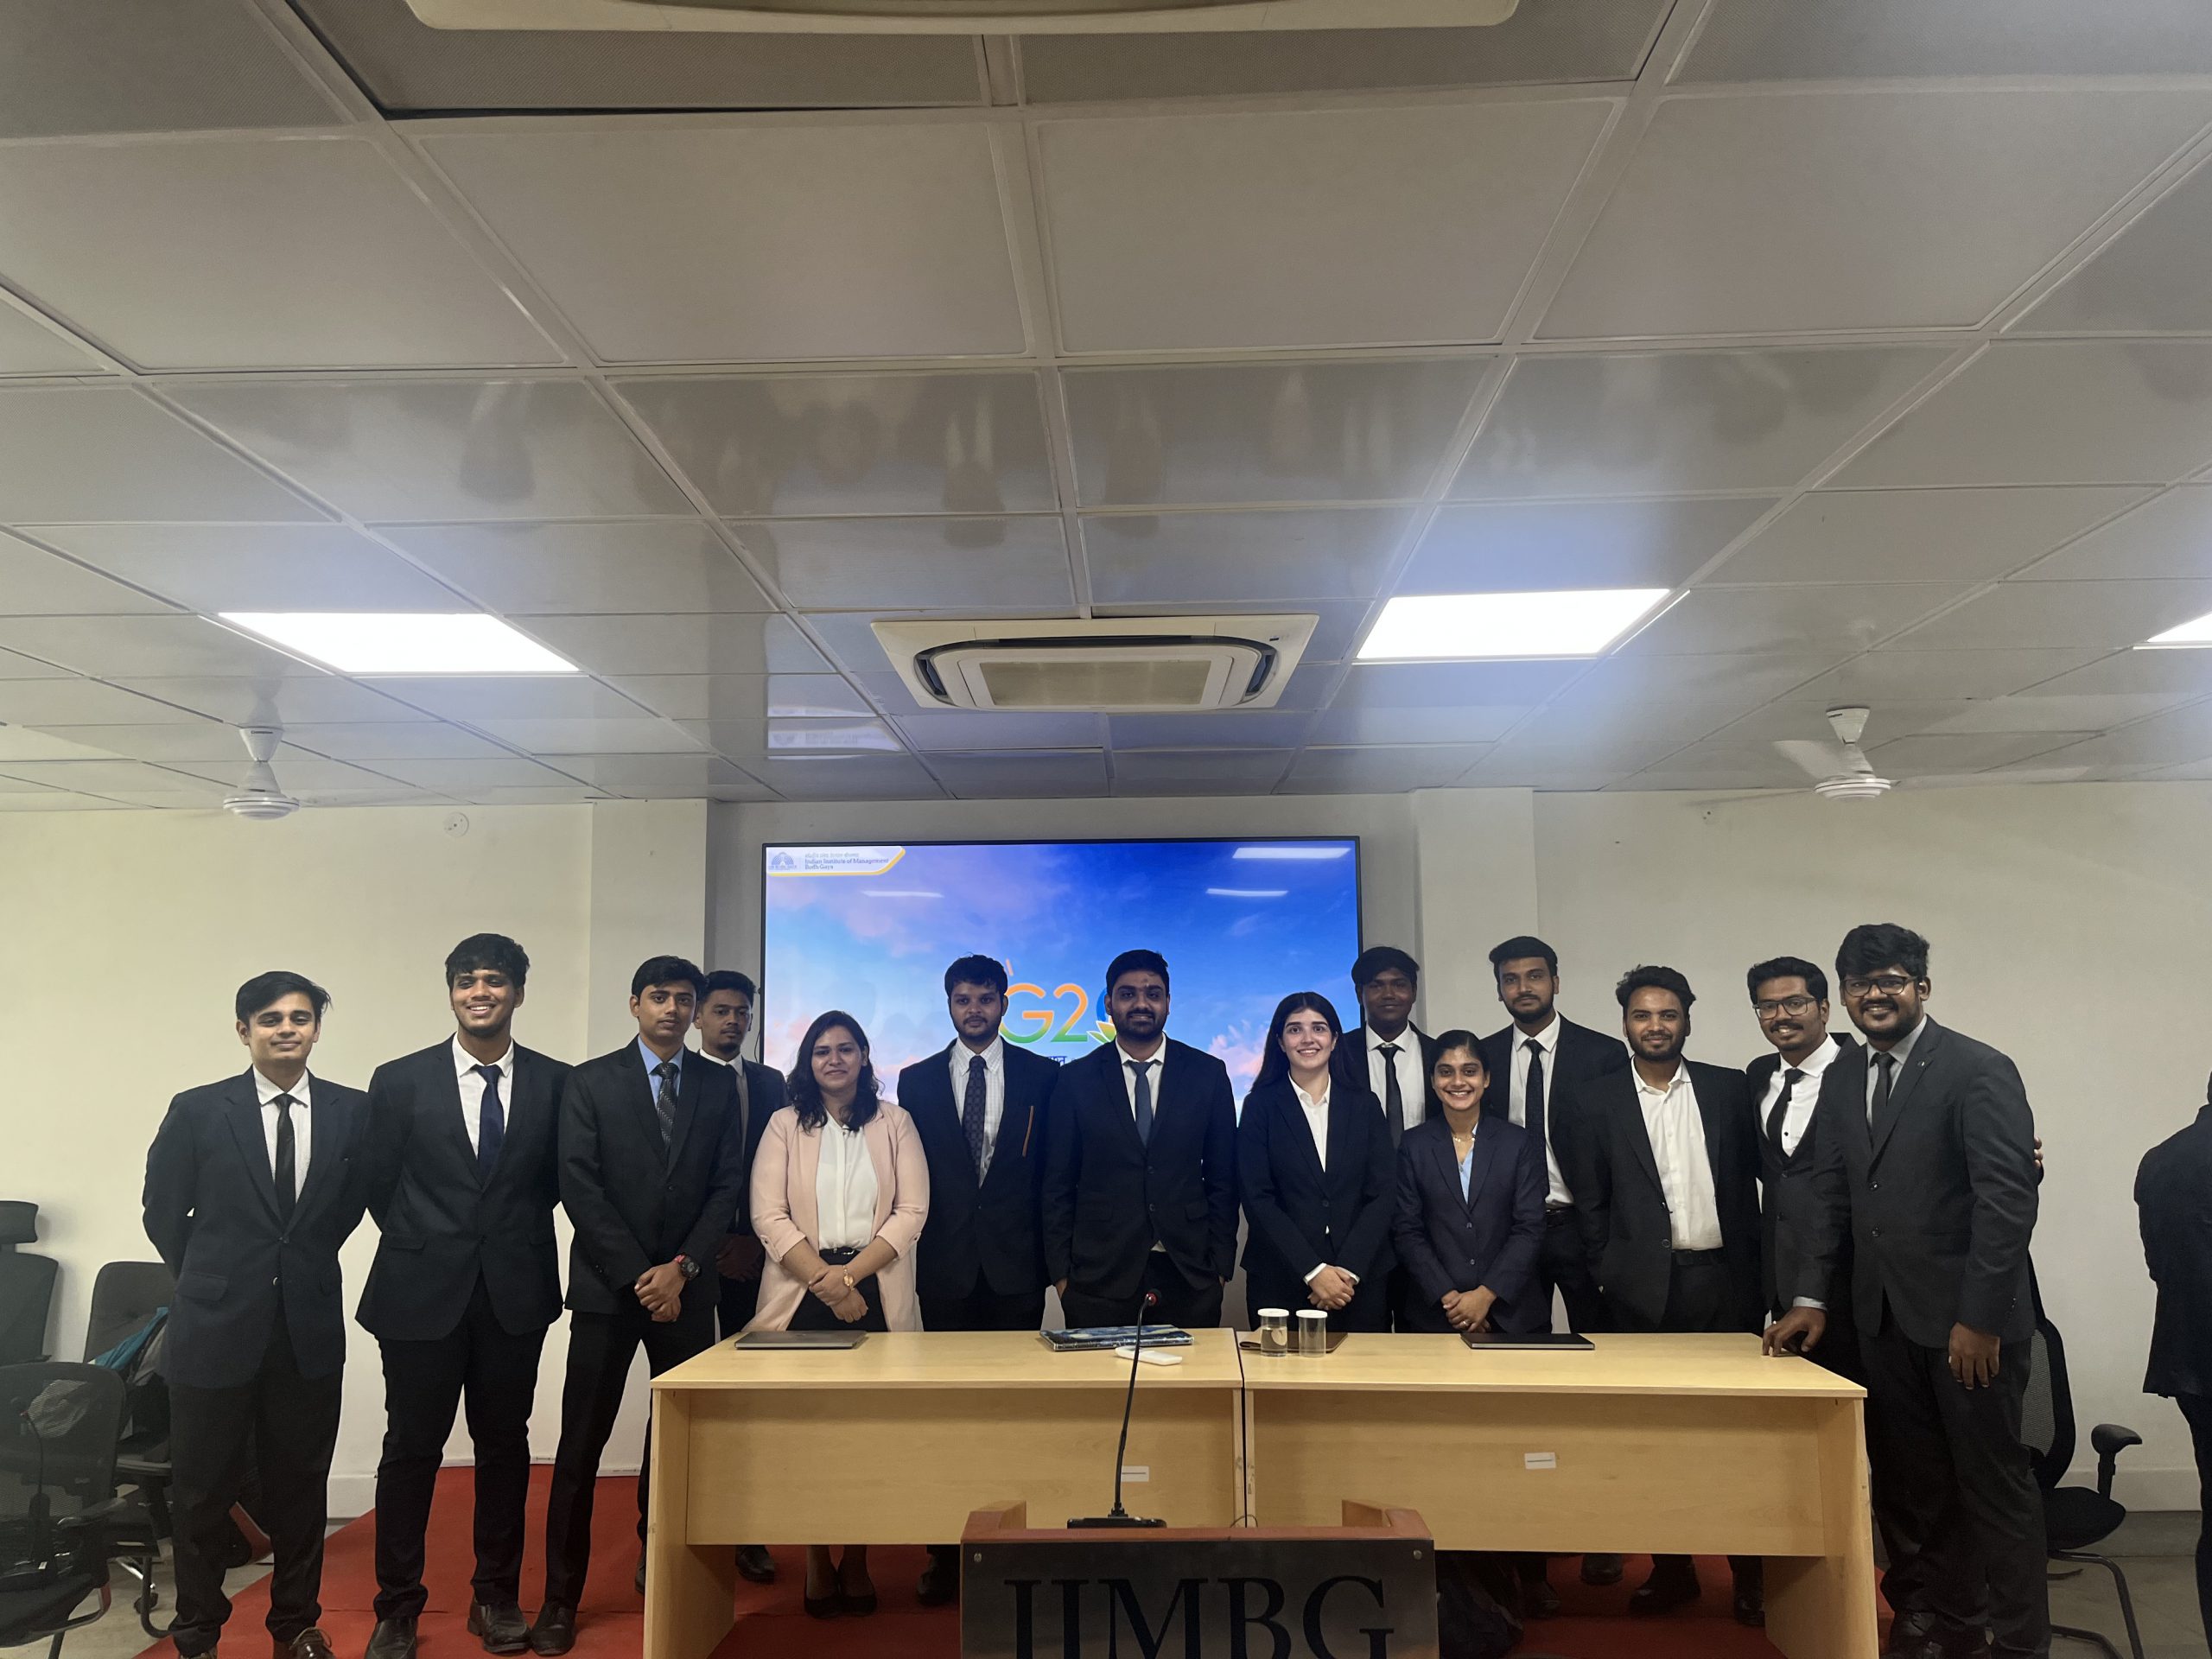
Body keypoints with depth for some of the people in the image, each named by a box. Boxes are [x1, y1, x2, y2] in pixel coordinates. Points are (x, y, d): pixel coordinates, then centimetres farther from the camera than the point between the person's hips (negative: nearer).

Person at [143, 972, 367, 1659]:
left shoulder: (353, 1111, -1)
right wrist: (213, 1281, 10)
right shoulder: (197, 1111, -5)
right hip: (215, 1329, -1)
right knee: (201, 1496, 10)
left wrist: (304, 1267, 11)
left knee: (300, 1489, 12)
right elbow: (164, 1213, 5)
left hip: (309, 1331, 1)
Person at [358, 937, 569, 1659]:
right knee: (412, 1448, 6)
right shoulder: (400, 1080, -2)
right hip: (423, 1292, -1)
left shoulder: (555, 1083, 0)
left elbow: (556, 1181, 8)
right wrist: (427, 1246, 7)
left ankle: (496, 1598, 24)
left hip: (515, 1293, 1)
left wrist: (512, 1237, 4)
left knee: (503, 1445, 11)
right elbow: (378, 1185, 4)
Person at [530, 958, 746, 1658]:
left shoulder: (718, 1085, 7)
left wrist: (682, 1268, -9)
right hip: (607, 1285, -2)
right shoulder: (590, 1082, 0)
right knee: (581, 1446, 0)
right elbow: (578, 1185, -7)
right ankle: (561, 1599, 10)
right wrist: (638, 1274, -12)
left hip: (686, 1286, 2)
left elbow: (727, 1186, 2)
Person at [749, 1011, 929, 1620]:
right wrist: (826, 1281, -12)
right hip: (802, 1296, 0)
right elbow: (769, 1216, -2)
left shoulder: (894, 1123, 7)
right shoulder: (785, 1126, 7)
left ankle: (856, 1560, 12)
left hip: (877, 1293, 0)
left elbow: (911, 1212, 0)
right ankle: (816, 1561, 12)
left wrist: (849, 1275, -10)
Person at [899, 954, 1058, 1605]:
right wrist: (910, 1250, 1)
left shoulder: (1042, 1076, 4)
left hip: (1016, 1264, -1)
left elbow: (1056, 1170, 4)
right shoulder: (917, 1080, 8)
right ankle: (947, 1552, 12)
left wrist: (1054, 1254, -1)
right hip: (945, 1265, 1)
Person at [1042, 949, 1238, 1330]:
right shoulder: (1075, 1080, 3)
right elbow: (1058, 1185, 4)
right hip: (1099, 1278, -1)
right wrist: (1061, 1273, -1)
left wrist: (1220, 1266, 2)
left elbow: (1223, 1179, 7)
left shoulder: (1208, 1074, 5)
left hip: (1188, 1275, 1)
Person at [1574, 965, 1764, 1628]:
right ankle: (1671, 1569, 18)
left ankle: (1749, 1574, 16)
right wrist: (1611, 1276, 0)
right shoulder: (1596, 1101, 2)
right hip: (1642, 1287, 0)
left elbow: (1753, 1178, 7)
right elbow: (1590, 1204, 4)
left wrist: (1752, 1269, 2)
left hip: (1722, 1278, 1)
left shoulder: (1729, 1088, 5)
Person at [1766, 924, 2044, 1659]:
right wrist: (1812, 1298, 4)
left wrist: (1979, 1317, -18)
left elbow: (2008, 1200, -16)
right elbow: (1828, 1192, 10)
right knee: (1907, 1480, 10)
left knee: (1992, 1477, 6)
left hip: (1966, 1315, -5)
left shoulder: (1979, 1071, -11)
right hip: (1884, 1314, 6)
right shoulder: (1842, 1077, 8)